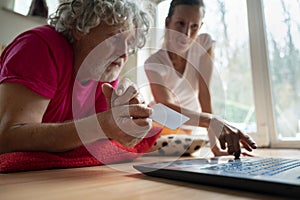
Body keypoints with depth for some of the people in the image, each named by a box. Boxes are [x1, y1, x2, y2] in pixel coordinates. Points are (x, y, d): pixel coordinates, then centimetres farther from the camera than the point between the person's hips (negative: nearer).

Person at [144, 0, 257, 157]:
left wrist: (215, 148, -29)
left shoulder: (204, 43, -17)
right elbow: (166, 108, -40)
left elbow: (204, 94, -23)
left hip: (191, 126, 2)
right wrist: (213, 120, -58)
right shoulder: (154, 63, -25)